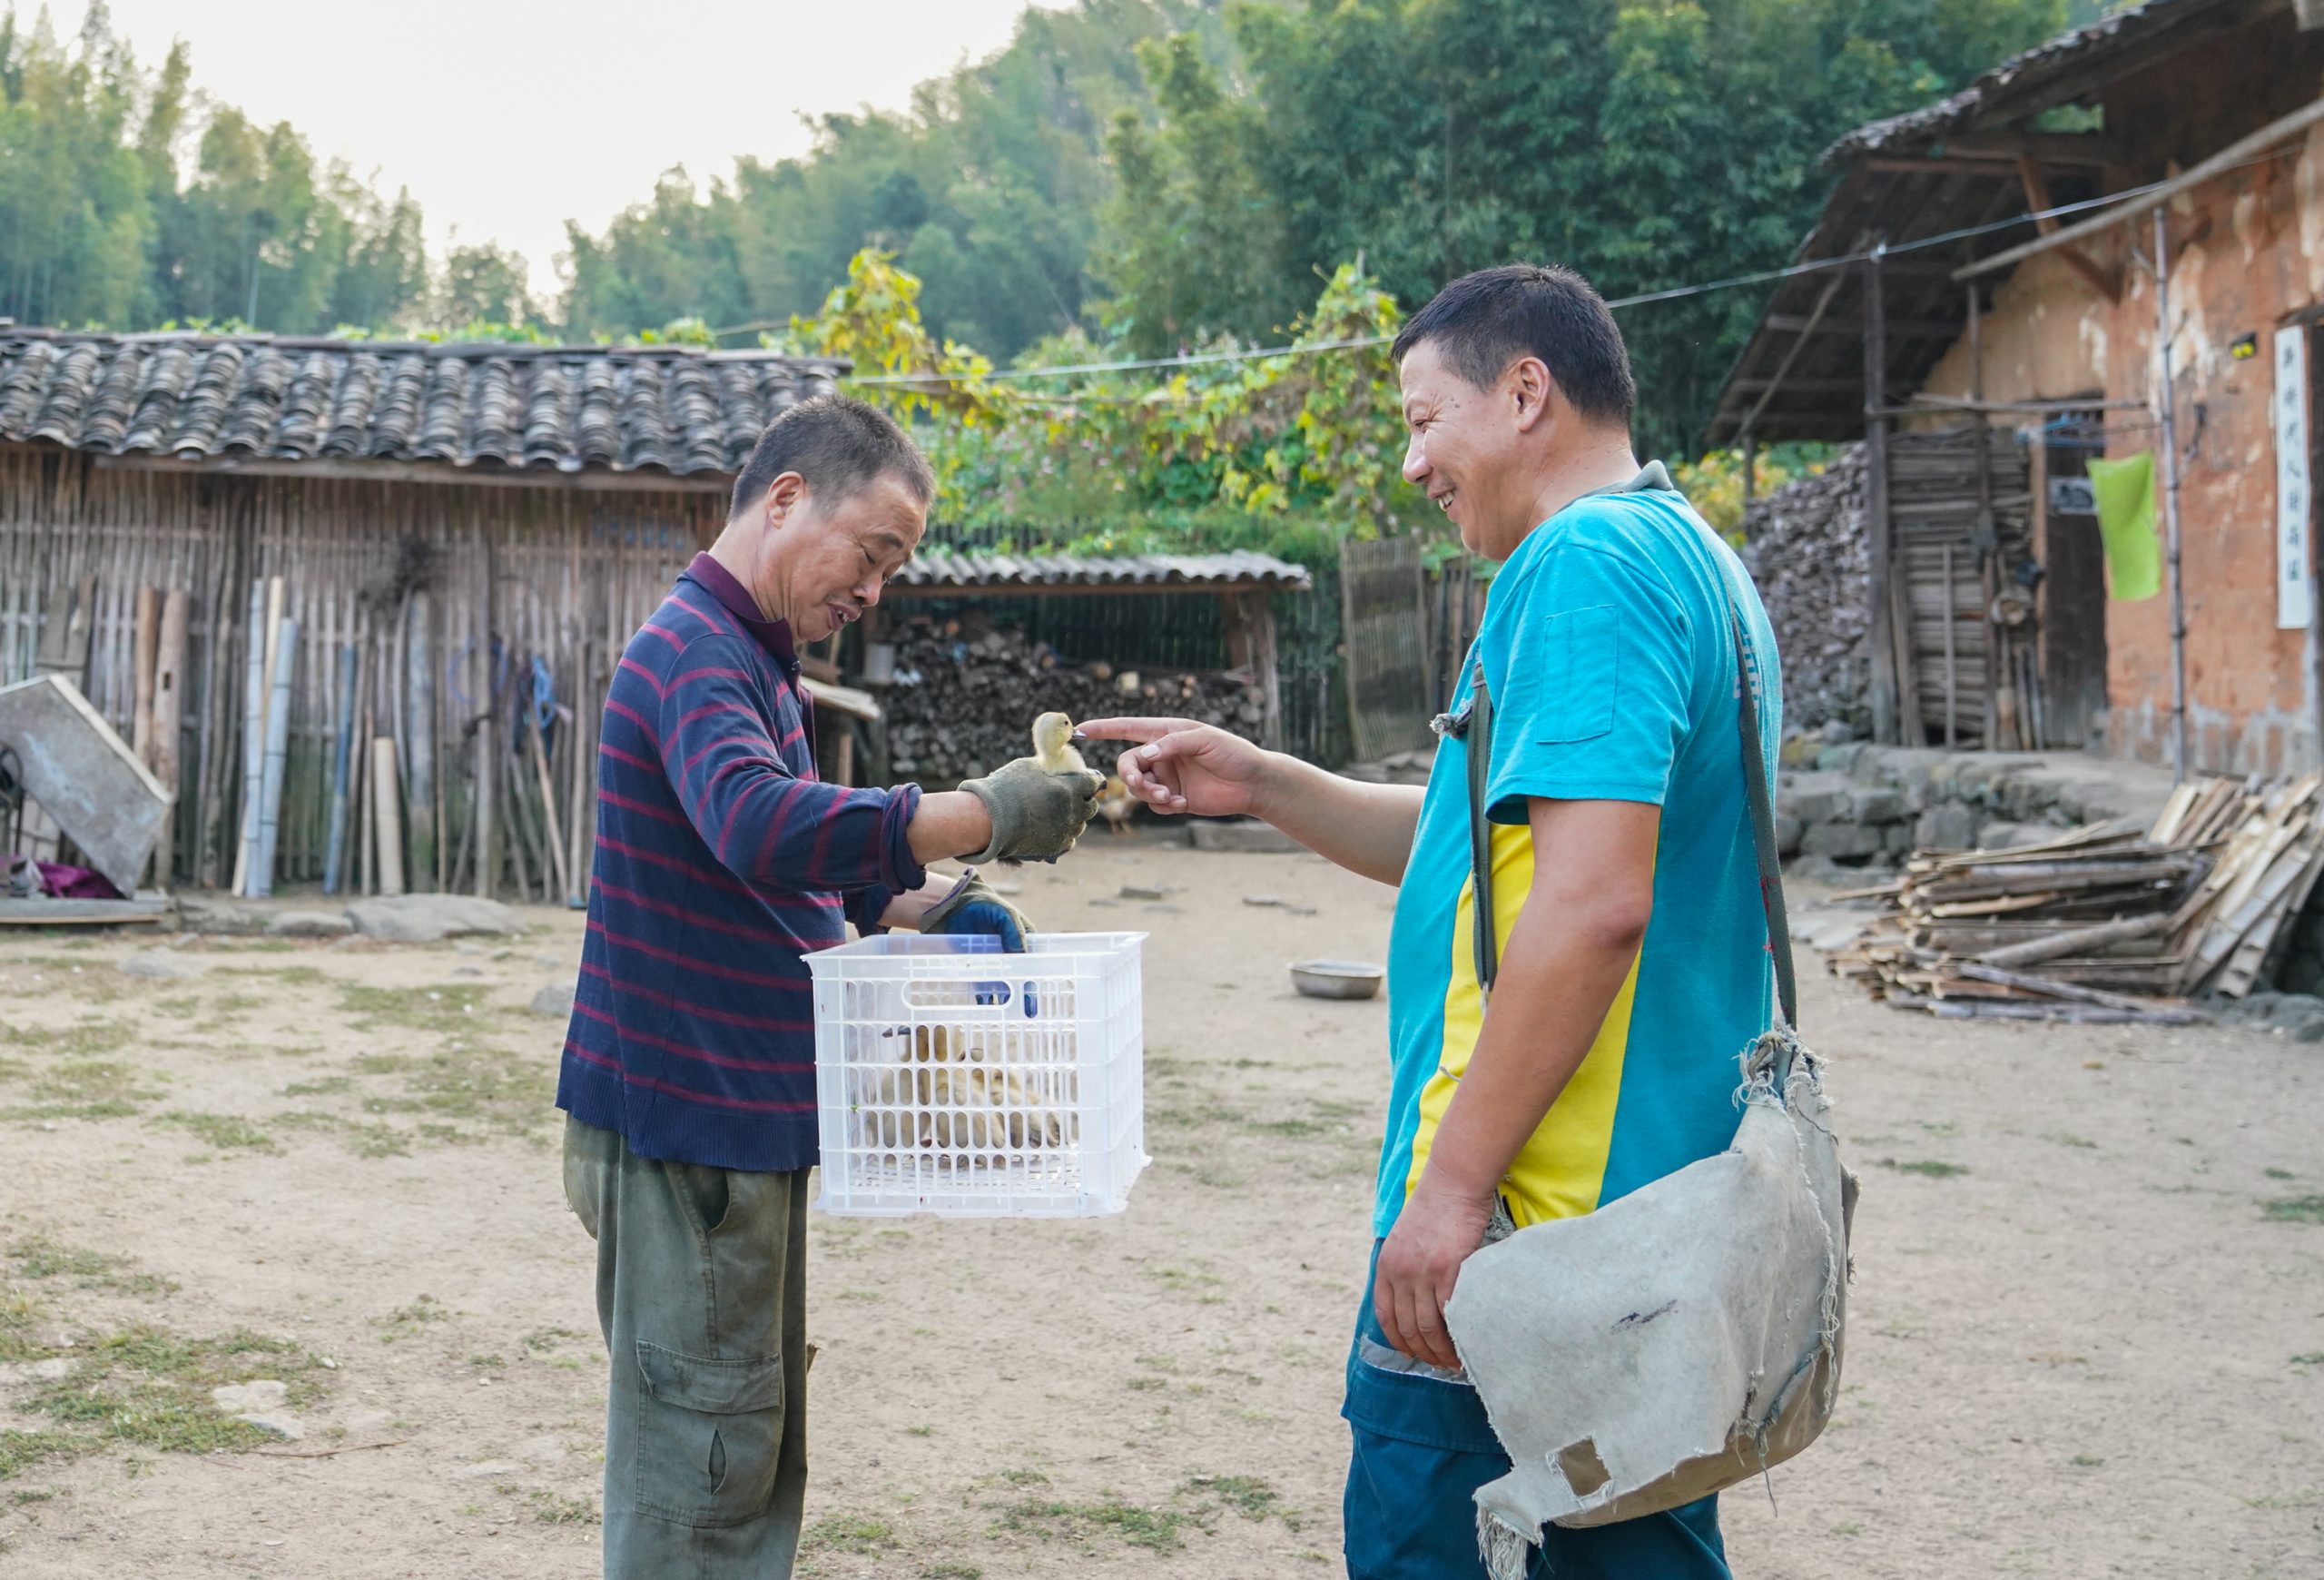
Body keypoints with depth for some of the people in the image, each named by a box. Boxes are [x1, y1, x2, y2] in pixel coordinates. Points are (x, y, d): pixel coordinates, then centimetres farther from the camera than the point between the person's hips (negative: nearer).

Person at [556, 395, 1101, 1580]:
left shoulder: (753, 659, 17)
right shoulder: (696, 649, -16)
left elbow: (802, 858, 23)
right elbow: (762, 828, -36)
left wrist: (911, 905, 4)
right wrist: (986, 813, -30)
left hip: (744, 1125, 10)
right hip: (683, 1126, -10)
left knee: (755, 1461, 16)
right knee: (699, 1473, -3)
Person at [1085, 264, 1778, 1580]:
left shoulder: (1585, 562, -14)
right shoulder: (1692, 559, 19)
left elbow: (1592, 901, -25)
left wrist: (1451, 1184, -23)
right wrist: (1262, 785, 18)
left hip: (1535, 1222, -10)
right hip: (1669, 1202, 10)